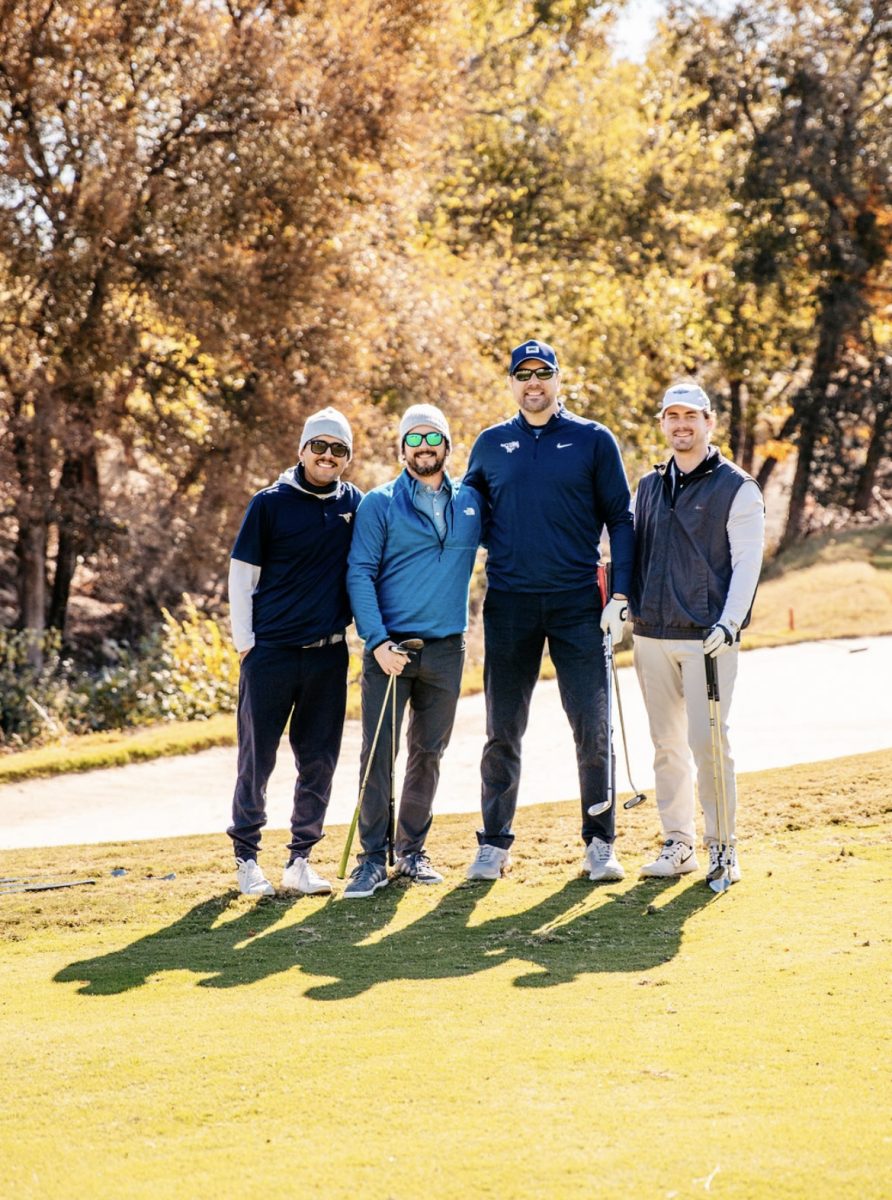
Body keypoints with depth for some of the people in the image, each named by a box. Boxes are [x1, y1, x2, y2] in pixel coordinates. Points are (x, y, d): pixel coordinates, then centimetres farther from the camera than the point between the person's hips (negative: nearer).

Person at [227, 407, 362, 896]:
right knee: (257, 758, 0)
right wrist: (245, 643, -4)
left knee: (319, 762, 5)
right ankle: (246, 857, 11)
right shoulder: (271, 503, -2)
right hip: (271, 651, -3)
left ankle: (300, 860, 14)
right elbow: (241, 575, 0)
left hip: (328, 654, 3)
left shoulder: (355, 505, 6)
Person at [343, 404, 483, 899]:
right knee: (378, 752, -7)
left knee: (429, 753, 10)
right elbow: (359, 574, -5)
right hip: (390, 647, -3)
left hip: (446, 649, 3)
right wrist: (377, 641, -15)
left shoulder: (471, 503, 9)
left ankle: (412, 851, 20)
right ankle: (373, 858, -3)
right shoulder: (379, 504, -1)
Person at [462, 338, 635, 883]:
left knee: (592, 727, -1)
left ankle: (600, 843, 8)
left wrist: (620, 598, -6)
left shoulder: (594, 441, 2)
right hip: (509, 606, 2)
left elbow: (620, 520, 2)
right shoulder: (491, 445, 9)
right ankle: (494, 845, 13)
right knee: (503, 731, 5)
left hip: (577, 604, -2)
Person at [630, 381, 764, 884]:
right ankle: (677, 843, 15)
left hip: (707, 637, -5)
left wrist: (729, 622, -17)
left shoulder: (736, 488, -1)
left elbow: (747, 561, -6)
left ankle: (722, 845, 1)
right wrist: (624, 606, 9)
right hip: (652, 635, 5)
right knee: (667, 743, 7)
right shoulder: (649, 486, 15)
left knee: (707, 741, -9)